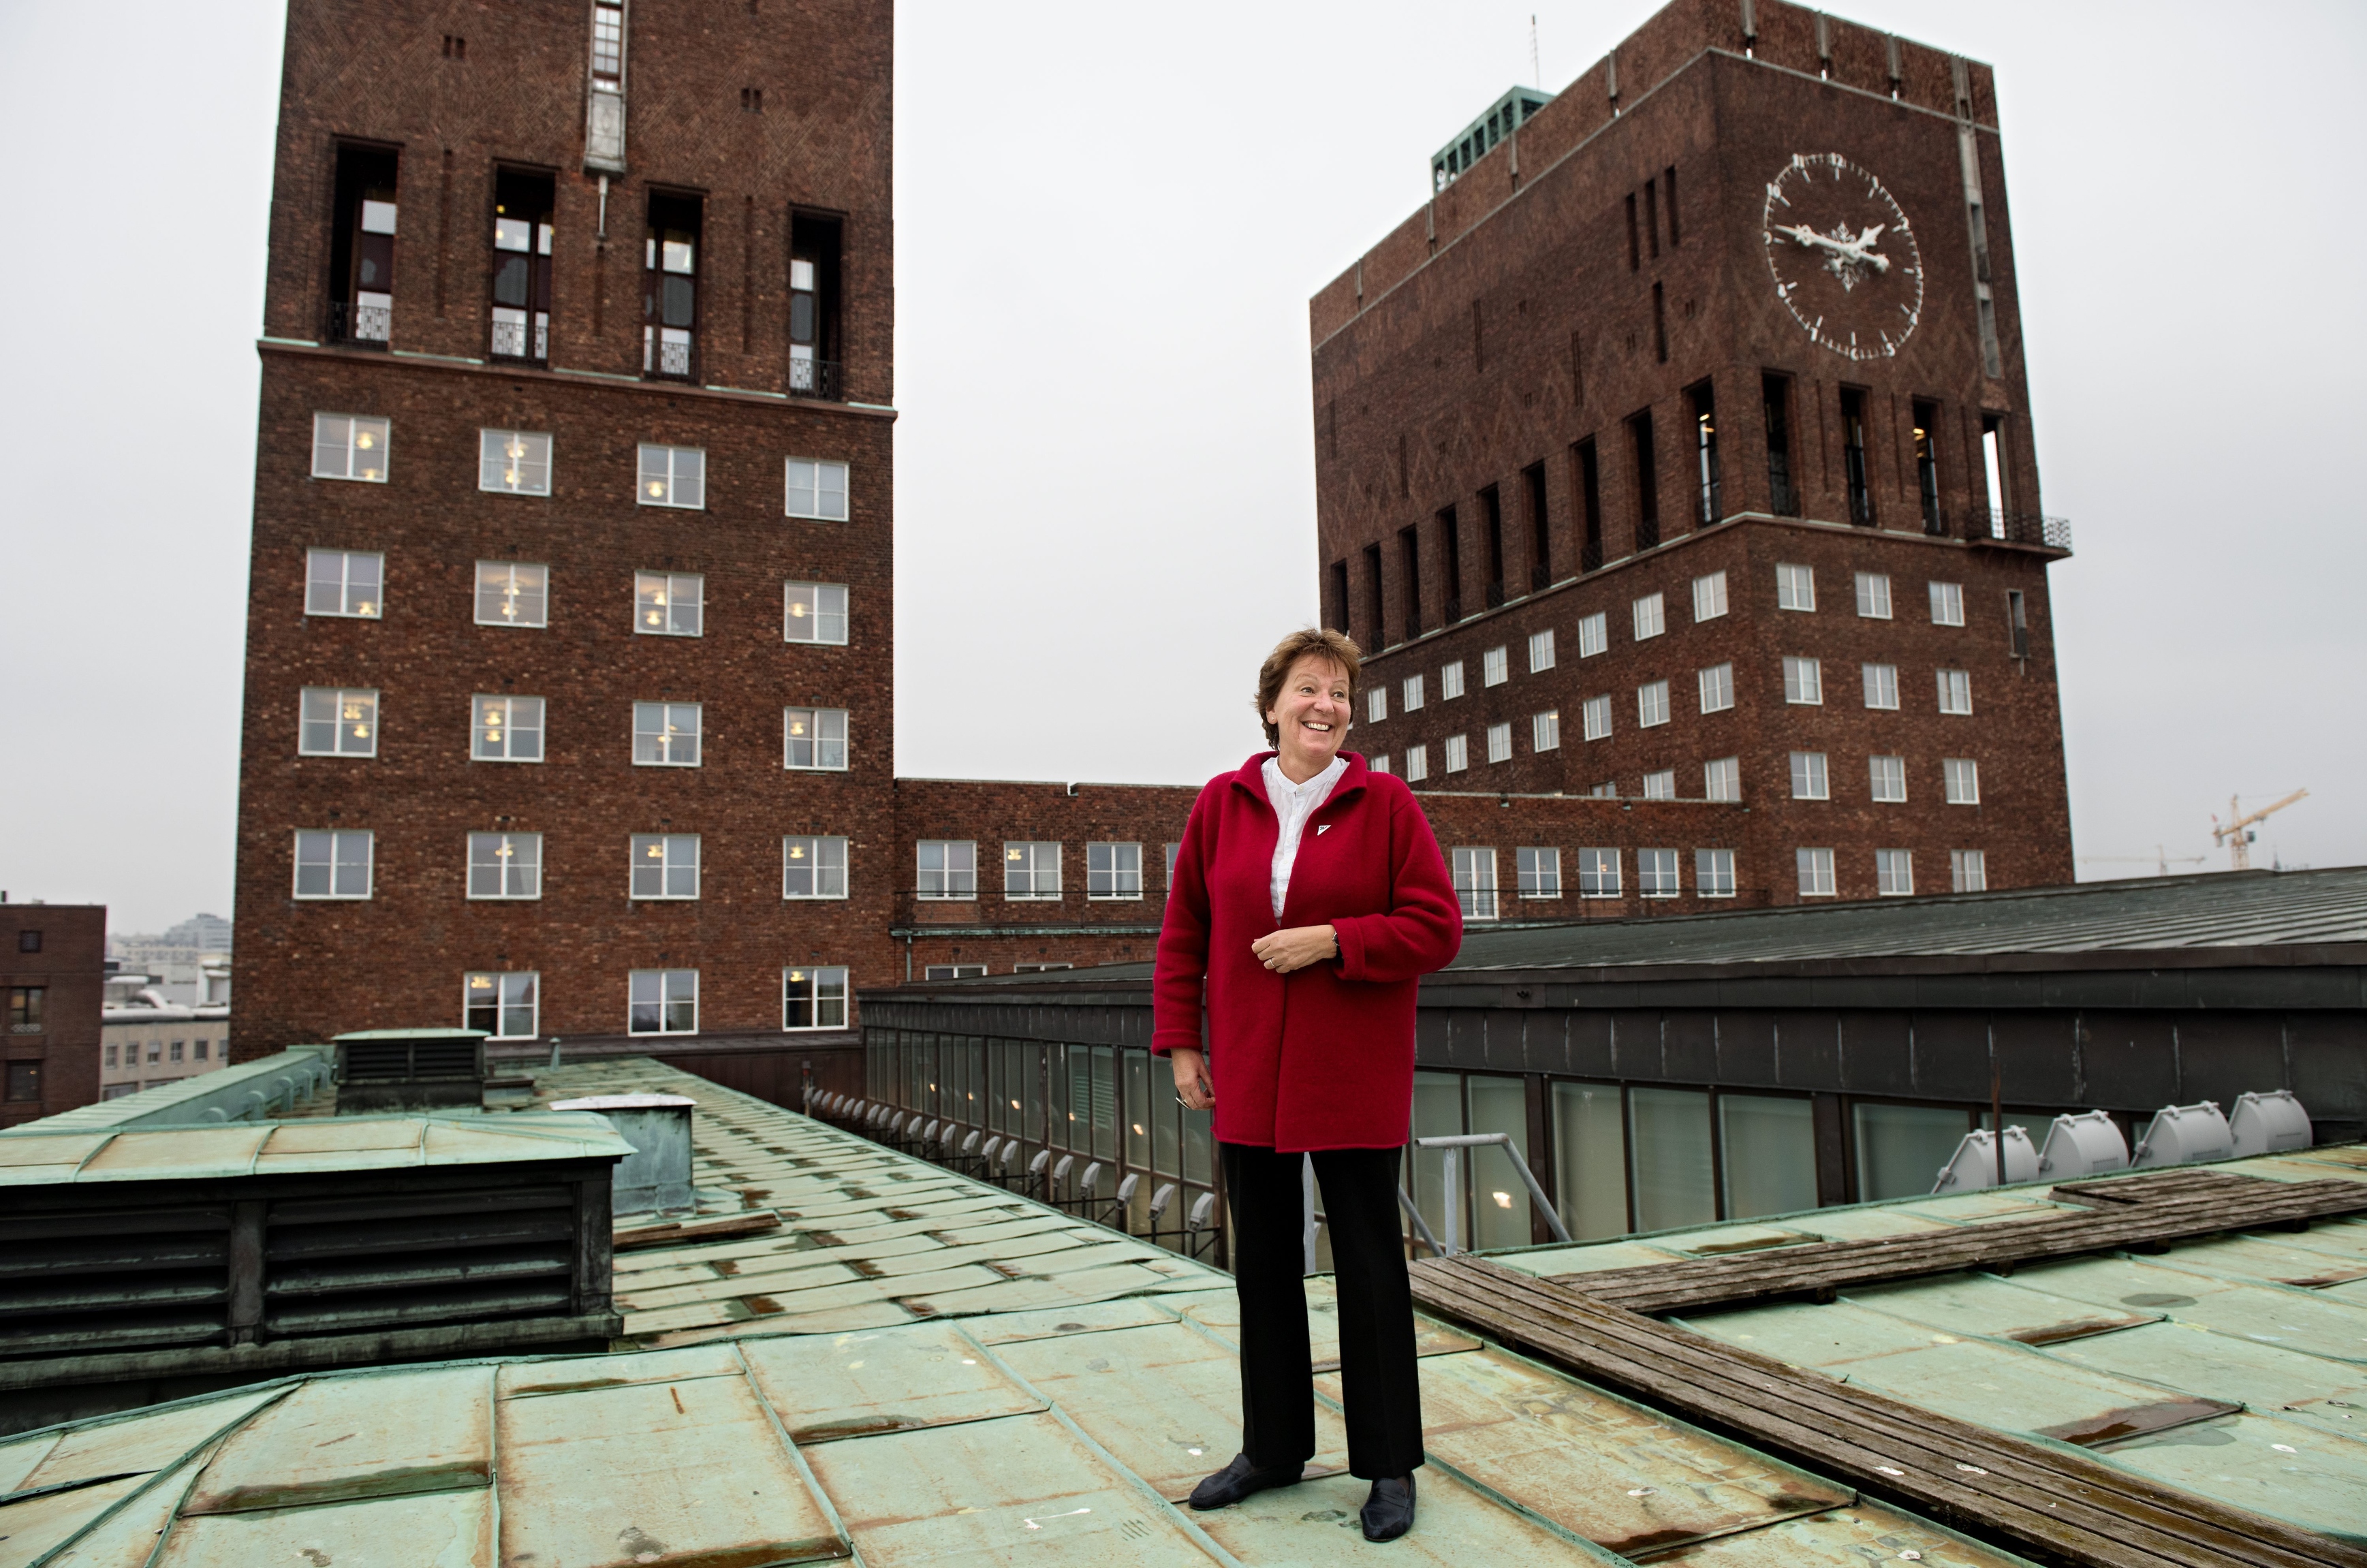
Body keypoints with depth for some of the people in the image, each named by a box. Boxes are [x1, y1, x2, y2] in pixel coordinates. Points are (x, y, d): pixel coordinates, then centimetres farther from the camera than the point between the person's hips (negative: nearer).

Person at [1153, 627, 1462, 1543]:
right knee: (1263, 1263, 14)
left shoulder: (1384, 802, -4)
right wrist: (1180, 1041, 3)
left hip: (1353, 1075, -3)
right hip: (1249, 1074, 3)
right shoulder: (1222, 803, 3)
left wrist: (1331, 940, -18)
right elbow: (1184, 931, 8)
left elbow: (1435, 927, -7)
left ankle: (1389, 1465, 22)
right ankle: (1274, 1445, 32)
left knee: (1369, 1263, 6)